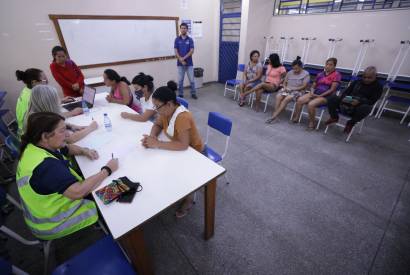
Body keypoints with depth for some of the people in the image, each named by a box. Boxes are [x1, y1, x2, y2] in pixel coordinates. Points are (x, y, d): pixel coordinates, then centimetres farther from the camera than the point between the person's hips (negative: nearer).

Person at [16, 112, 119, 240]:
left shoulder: (35, 147, -6)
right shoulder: (45, 165, -37)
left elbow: (67, 148, 11)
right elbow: (77, 192, -42)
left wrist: (84, 151, -11)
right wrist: (107, 170, -32)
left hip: (46, 207, 9)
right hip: (51, 224, -9)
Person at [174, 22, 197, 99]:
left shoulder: (190, 40, 2)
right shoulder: (177, 39, 3)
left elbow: (191, 51, -7)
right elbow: (176, 51, -3)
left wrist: (184, 58, -17)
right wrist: (181, 60, -17)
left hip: (189, 63, 0)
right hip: (180, 63, 0)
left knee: (191, 80, 3)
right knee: (180, 80, 4)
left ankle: (193, 93, 16)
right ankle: (180, 94, 15)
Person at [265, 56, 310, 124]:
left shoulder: (306, 74, -2)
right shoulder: (290, 72, 11)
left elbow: (304, 87, -8)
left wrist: (292, 89, -15)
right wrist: (285, 88, -7)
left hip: (298, 91, -4)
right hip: (287, 89, 4)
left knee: (286, 99, -34)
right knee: (278, 96, -29)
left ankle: (274, 116, -36)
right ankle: (275, 116, -35)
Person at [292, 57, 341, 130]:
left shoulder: (336, 74, -3)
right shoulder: (320, 74, 14)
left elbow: (332, 89, -10)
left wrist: (320, 95, -15)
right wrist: (312, 93, -5)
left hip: (326, 96, -5)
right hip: (315, 93, 6)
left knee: (311, 104, -33)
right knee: (299, 100, -20)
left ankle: (311, 123, -15)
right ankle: (295, 118, -10)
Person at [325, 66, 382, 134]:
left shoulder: (378, 86, 6)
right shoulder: (356, 82, 18)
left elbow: (372, 101, -8)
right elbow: (346, 92, 9)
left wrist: (359, 101, -29)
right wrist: (344, 98, -16)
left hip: (358, 107, -3)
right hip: (346, 105, 3)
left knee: (366, 107, -40)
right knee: (332, 97, -18)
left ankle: (351, 123, -11)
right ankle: (334, 117, 2)